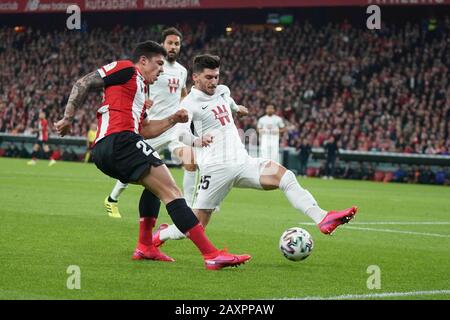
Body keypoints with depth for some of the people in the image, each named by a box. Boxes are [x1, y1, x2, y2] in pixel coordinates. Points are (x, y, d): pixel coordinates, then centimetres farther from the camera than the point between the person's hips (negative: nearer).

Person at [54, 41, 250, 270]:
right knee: (170, 191, -15)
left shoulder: (139, 88, 32)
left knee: (155, 184, 31)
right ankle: (212, 255, -23)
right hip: (119, 140, -10)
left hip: (102, 152, 10)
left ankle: (145, 248, 23)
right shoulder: (126, 69, 6)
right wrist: (68, 118, -3)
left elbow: (144, 129, 29)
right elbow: (83, 85, 0)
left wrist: (172, 120, 21)